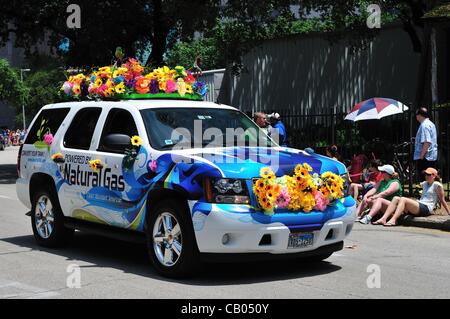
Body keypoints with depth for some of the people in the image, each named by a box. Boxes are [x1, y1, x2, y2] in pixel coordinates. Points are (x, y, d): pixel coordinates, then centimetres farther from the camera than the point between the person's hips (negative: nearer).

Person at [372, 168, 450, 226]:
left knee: (403, 199, -28)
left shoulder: (437, 185, 1)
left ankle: (393, 220, -40)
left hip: (426, 208, -8)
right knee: (396, 198, -11)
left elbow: (442, 201, 3)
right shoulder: (424, 184, 23)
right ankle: (383, 219, -28)